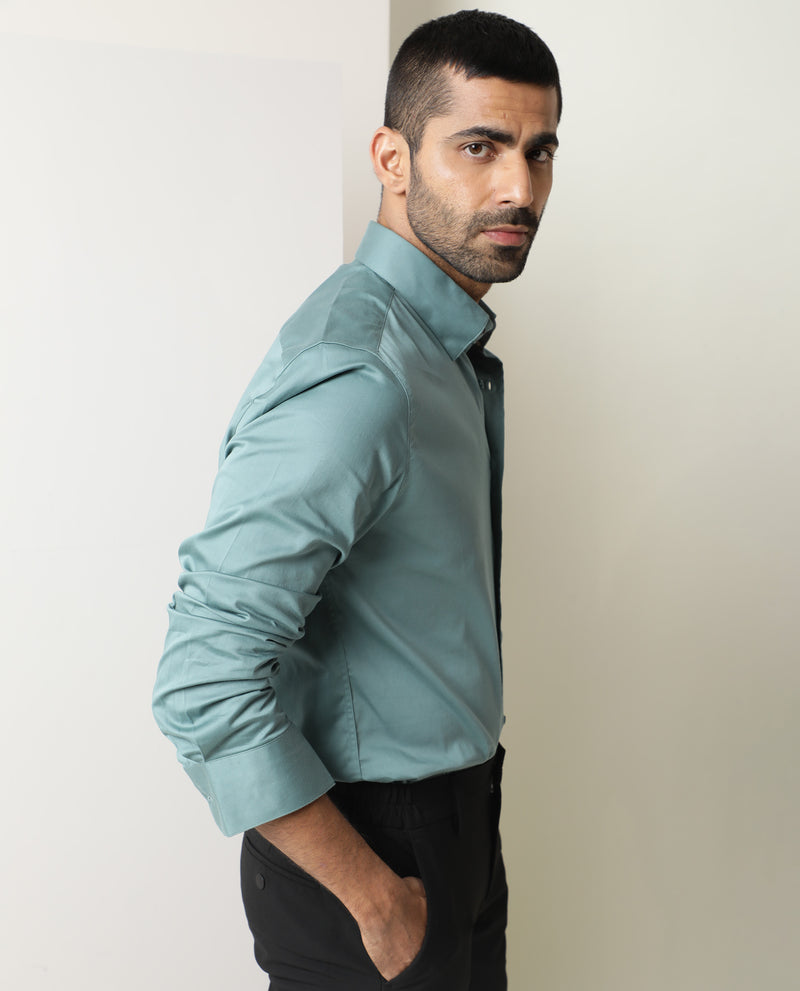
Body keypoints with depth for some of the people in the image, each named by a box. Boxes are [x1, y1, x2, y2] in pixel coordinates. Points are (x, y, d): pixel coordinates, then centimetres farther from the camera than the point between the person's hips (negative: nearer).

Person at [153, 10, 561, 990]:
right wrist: (375, 896, -21)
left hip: (458, 818, 9)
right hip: (369, 835, -9)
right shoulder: (354, 379, -27)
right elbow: (204, 684, -32)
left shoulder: (453, 343, 4)